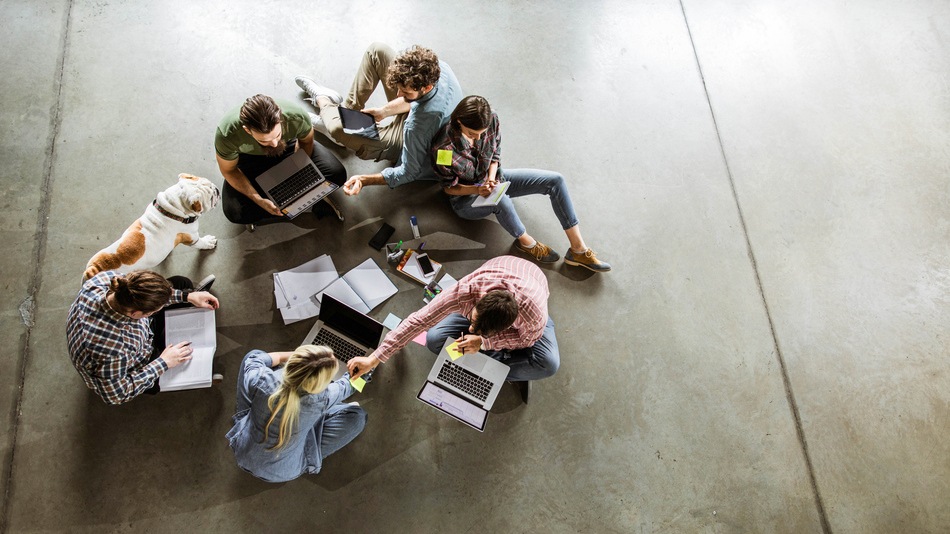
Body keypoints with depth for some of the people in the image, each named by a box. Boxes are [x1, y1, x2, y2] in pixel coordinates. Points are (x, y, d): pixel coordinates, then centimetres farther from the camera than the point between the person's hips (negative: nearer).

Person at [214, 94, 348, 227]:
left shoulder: (297, 116, -36)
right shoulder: (227, 133, -38)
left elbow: (306, 141, -11)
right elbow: (228, 170, -18)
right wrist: (259, 200, -28)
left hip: (289, 146, 0)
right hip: (251, 157, 0)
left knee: (337, 174, -23)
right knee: (235, 212, -22)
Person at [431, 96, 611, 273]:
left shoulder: (491, 120, -18)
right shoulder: (443, 149, -30)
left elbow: (495, 156, -1)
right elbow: (449, 187, -15)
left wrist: (491, 179, -20)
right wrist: (476, 190, -31)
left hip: (492, 178, 6)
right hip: (465, 199, -5)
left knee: (555, 180, -9)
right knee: (501, 199, -42)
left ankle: (579, 250, -3)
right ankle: (526, 242, -9)